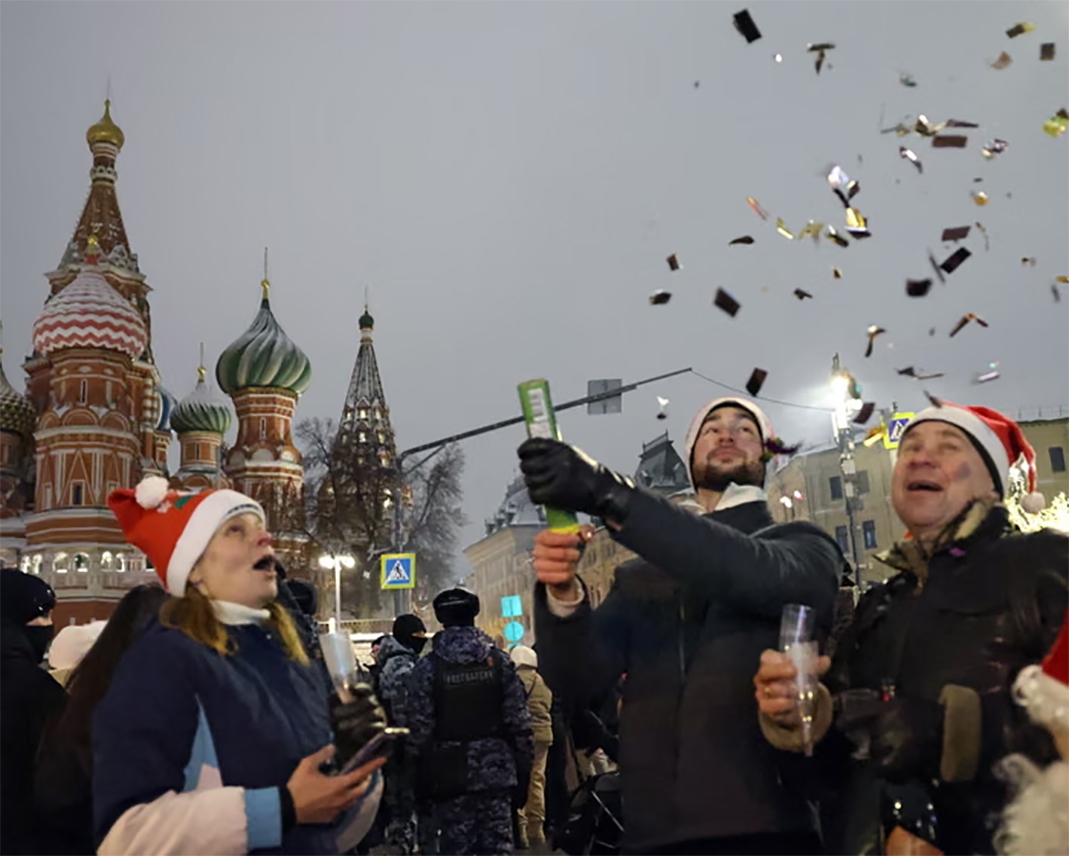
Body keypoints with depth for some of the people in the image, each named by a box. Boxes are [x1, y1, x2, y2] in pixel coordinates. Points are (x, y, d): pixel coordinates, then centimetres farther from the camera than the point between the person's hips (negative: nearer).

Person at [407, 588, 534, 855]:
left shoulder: (427, 668, -5)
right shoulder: (500, 662, 0)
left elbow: (419, 730, -8)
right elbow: (520, 723, -1)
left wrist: (422, 783, 0)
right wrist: (523, 774, 7)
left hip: (450, 777, -2)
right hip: (497, 774, 2)